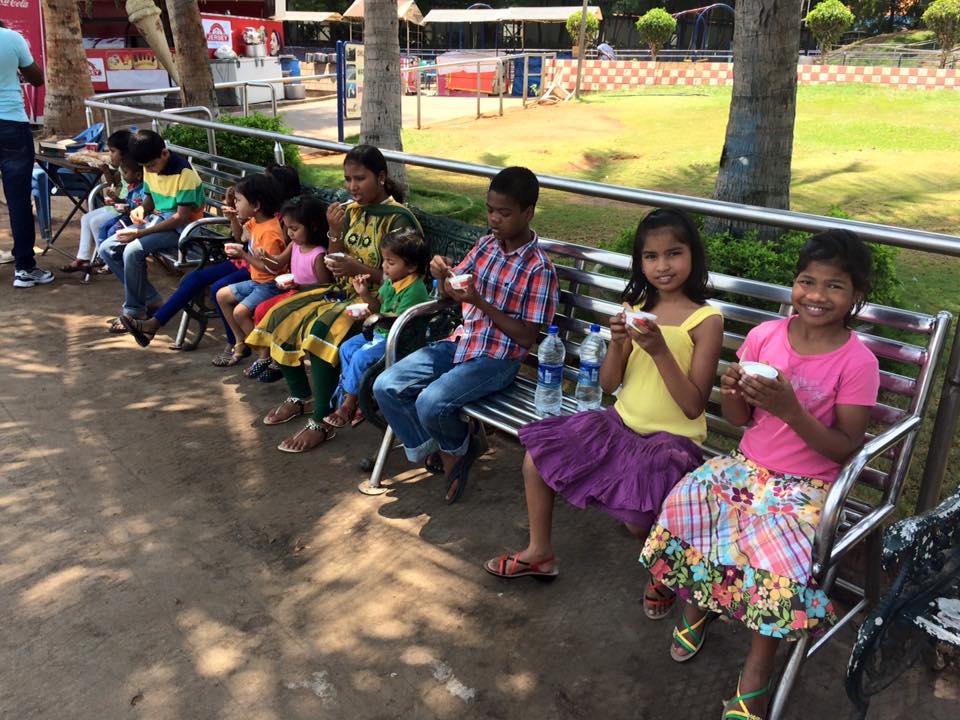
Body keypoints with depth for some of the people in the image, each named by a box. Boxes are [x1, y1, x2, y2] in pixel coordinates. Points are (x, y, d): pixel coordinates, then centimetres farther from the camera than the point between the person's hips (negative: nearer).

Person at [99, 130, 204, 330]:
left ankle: (134, 311, -10)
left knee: (133, 250, -29)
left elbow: (182, 217, -23)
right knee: (107, 249, -3)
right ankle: (150, 299, 3)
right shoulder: (150, 168, 3)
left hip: (180, 229, -9)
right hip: (158, 220, 9)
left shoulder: (184, 173, -21)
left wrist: (141, 233, -24)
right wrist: (142, 209, -6)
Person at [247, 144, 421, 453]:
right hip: (344, 291, 8)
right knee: (280, 316, -2)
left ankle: (321, 422, -19)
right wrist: (335, 232, -8)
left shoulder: (399, 218, -12)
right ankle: (300, 396, 16)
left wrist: (359, 269, -27)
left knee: (320, 329, -32)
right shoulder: (351, 211, 8)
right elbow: (335, 267, 10)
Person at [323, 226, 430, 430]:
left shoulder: (414, 290, -24)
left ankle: (348, 404, -2)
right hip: (382, 332, 10)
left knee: (361, 357, -21)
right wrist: (365, 293, -3)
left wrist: (379, 318, -38)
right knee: (346, 348, 3)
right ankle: (352, 395, 7)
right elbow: (379, 305, 13)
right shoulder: (391, 281, 4)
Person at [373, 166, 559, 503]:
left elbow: (526, 337, -15)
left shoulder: (539, 269, -14)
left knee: (431, 402, -28)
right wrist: (442, 275, -10)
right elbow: (451, 293, 14)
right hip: (461, 342, 7)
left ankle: (459, 446, 7)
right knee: (385, 387, -6)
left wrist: (479, 301, -22)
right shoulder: (486, 244, 5)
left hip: (498, 358, -7)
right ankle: (435, 453, 10)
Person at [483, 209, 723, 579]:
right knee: (536, 457, -2)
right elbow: (608, 384, 4)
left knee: (637, 517, -28)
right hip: (622, 423, 6)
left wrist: (660, 351, -26)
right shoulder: (635, 307, 4)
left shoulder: (706, 319, -12)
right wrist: (617, 344, -15)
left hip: (672, 438, -5)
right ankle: (539, 552, 19)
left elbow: (694, 406, -16)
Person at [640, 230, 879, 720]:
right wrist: (730, 391, -17)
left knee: (774, 545, -31)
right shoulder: (763, 336, -2)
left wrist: (790, 410, -24)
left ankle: (756, 671, -6)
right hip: (748, 463, 4)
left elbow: (846, 448, -11)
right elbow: (738, 420, 6)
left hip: (808, 483, -4)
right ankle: (696, 602, 10)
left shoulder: (857, 362, -12)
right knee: (687, 499, -21)